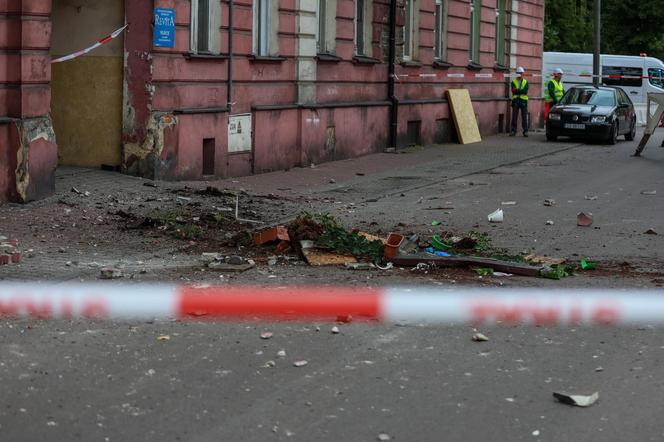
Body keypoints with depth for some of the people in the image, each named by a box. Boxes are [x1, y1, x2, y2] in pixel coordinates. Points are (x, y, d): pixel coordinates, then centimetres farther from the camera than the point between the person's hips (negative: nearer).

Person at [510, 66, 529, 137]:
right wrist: (521, 91, -17)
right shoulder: (513, 82, 8)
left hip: (523, 101, 0)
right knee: (514, 117, -1)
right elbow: (513, 91, -8)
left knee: (524, 117, 1)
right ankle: (513, 131, 3)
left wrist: (517, 90, -16)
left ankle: (525, 131, 6)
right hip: (515, 101, 0)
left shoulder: (525, 82, 8)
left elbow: (525, 91, -10)